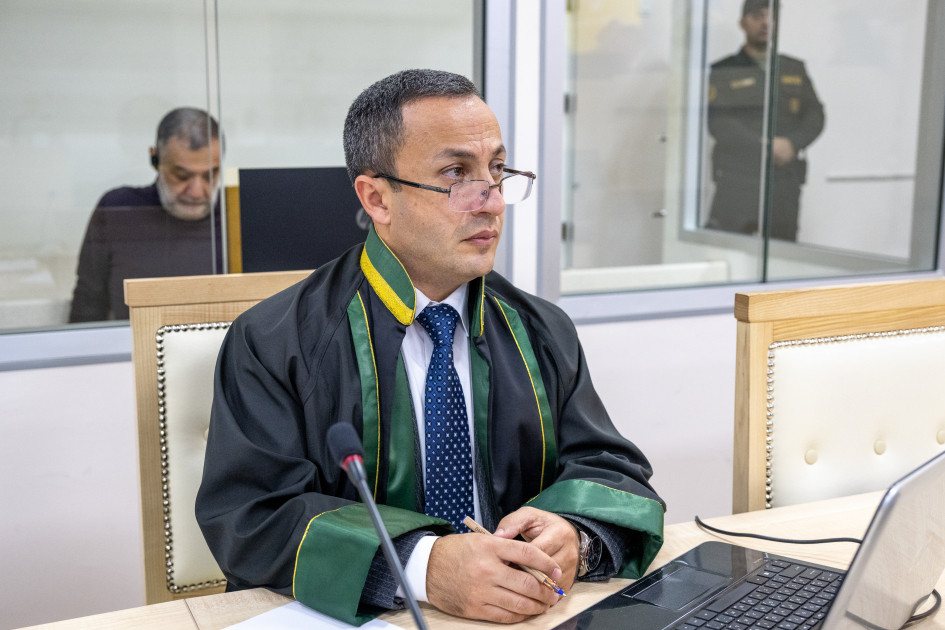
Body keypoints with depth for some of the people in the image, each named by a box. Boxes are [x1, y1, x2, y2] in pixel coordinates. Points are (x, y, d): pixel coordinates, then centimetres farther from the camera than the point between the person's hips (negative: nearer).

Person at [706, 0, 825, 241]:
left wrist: (792, 143, -10)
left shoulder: (795, 69, 18)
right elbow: (718, 122, -7)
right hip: (737, 179, -3)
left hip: (786, 179, 4)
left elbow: (815, 115, 10)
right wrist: (764, 146, -16)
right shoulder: (723, 72, 5)